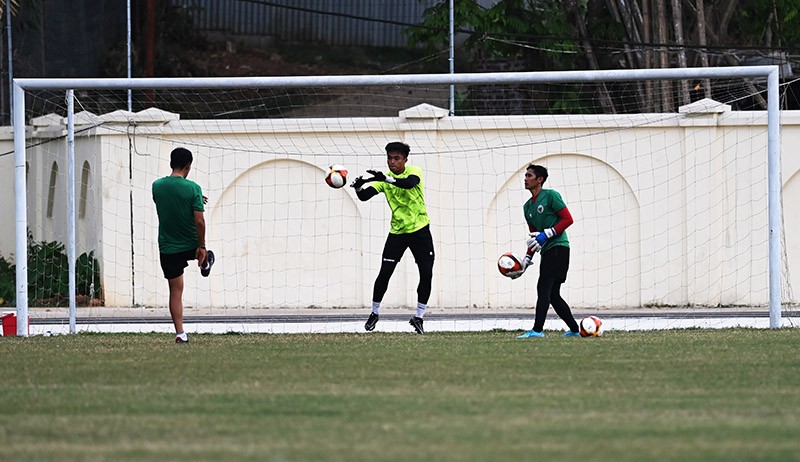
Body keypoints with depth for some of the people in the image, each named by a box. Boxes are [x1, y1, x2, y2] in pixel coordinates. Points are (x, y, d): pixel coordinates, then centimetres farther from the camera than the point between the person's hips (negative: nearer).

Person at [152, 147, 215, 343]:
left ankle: (180, 333, 1)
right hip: (191, 245, -3)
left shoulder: (157, 186, -4)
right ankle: (205, 264, 63)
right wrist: (202, 246, -7)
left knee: (175, 292, 5)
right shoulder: (193, 188, -16)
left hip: (168, 249, 3)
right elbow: (199, 221, -18)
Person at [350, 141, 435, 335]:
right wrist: (358, 188, -38)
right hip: (397, 232, 1)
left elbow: (409, 183, -33)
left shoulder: (414, 171, -9)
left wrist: (386, 179, -48)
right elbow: (364, 196, -14)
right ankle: (374, 313, 11)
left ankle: (419, 317, 8)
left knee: (426, 274, -6)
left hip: (420, 231, -1)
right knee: (384, 273, -7)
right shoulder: (383, 179, -3)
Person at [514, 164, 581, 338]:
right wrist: (527, 259, 17)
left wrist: (546, 234, -18)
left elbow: (568, 219, -10)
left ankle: (537, 329, -24)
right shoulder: (527, 206, 20)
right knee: (553, 295, 8)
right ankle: (574, 329, 17)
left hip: (558, 247, -9)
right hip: (546, 252, 9)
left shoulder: (551, 196, -5)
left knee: (543, 288, -17)